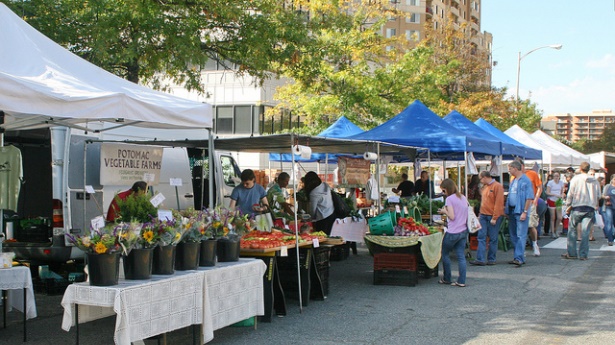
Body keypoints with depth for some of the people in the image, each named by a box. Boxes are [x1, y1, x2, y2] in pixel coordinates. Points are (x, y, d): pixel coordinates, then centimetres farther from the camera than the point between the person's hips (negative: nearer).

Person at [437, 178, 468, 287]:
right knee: (461, 256, 5)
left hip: (453, 232, -7)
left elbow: (452, 216, -17)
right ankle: (461, 281, 2)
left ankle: (447, 279, 18)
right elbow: (468, 212, 15)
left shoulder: (449, 199, -11)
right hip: (464, 231, 7)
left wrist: (444, 211, 1)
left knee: (445, 254, 11)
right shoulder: (463, 197, 11)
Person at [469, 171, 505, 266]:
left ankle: (491, 259, 9)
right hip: (484, 215, 7)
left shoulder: (497, 186, -9)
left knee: (493, 239, 1)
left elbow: (499, 203, -14)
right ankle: (480, 259, -3)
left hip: (493, 216, -7)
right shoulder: (484, 187, 15)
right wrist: (480, 214, 13)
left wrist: (494, 218, -17)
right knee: (481, 237, -1)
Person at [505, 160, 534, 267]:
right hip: (512, 211, 9)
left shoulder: (526, 181, -10)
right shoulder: (513, 181, 16)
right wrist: (506, 208, 13)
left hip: (521, 211, -9)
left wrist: (525, 212, -18)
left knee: (521, 236, -10)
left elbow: (529, 198, -14)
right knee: (513, 236, 11)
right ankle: (519, 257, 19)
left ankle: (519, 258, -14)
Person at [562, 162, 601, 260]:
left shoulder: (576, 178, -2)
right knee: (585, 231, 2)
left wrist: (568, 206, 7)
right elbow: (598, 196, 11)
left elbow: (570, 193, -2)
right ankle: (583, 254, 1)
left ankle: (571, 253, 3)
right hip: (590, 208, 3)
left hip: (578, 207, -3)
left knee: (572, 229, 6)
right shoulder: (595, 181, 7)